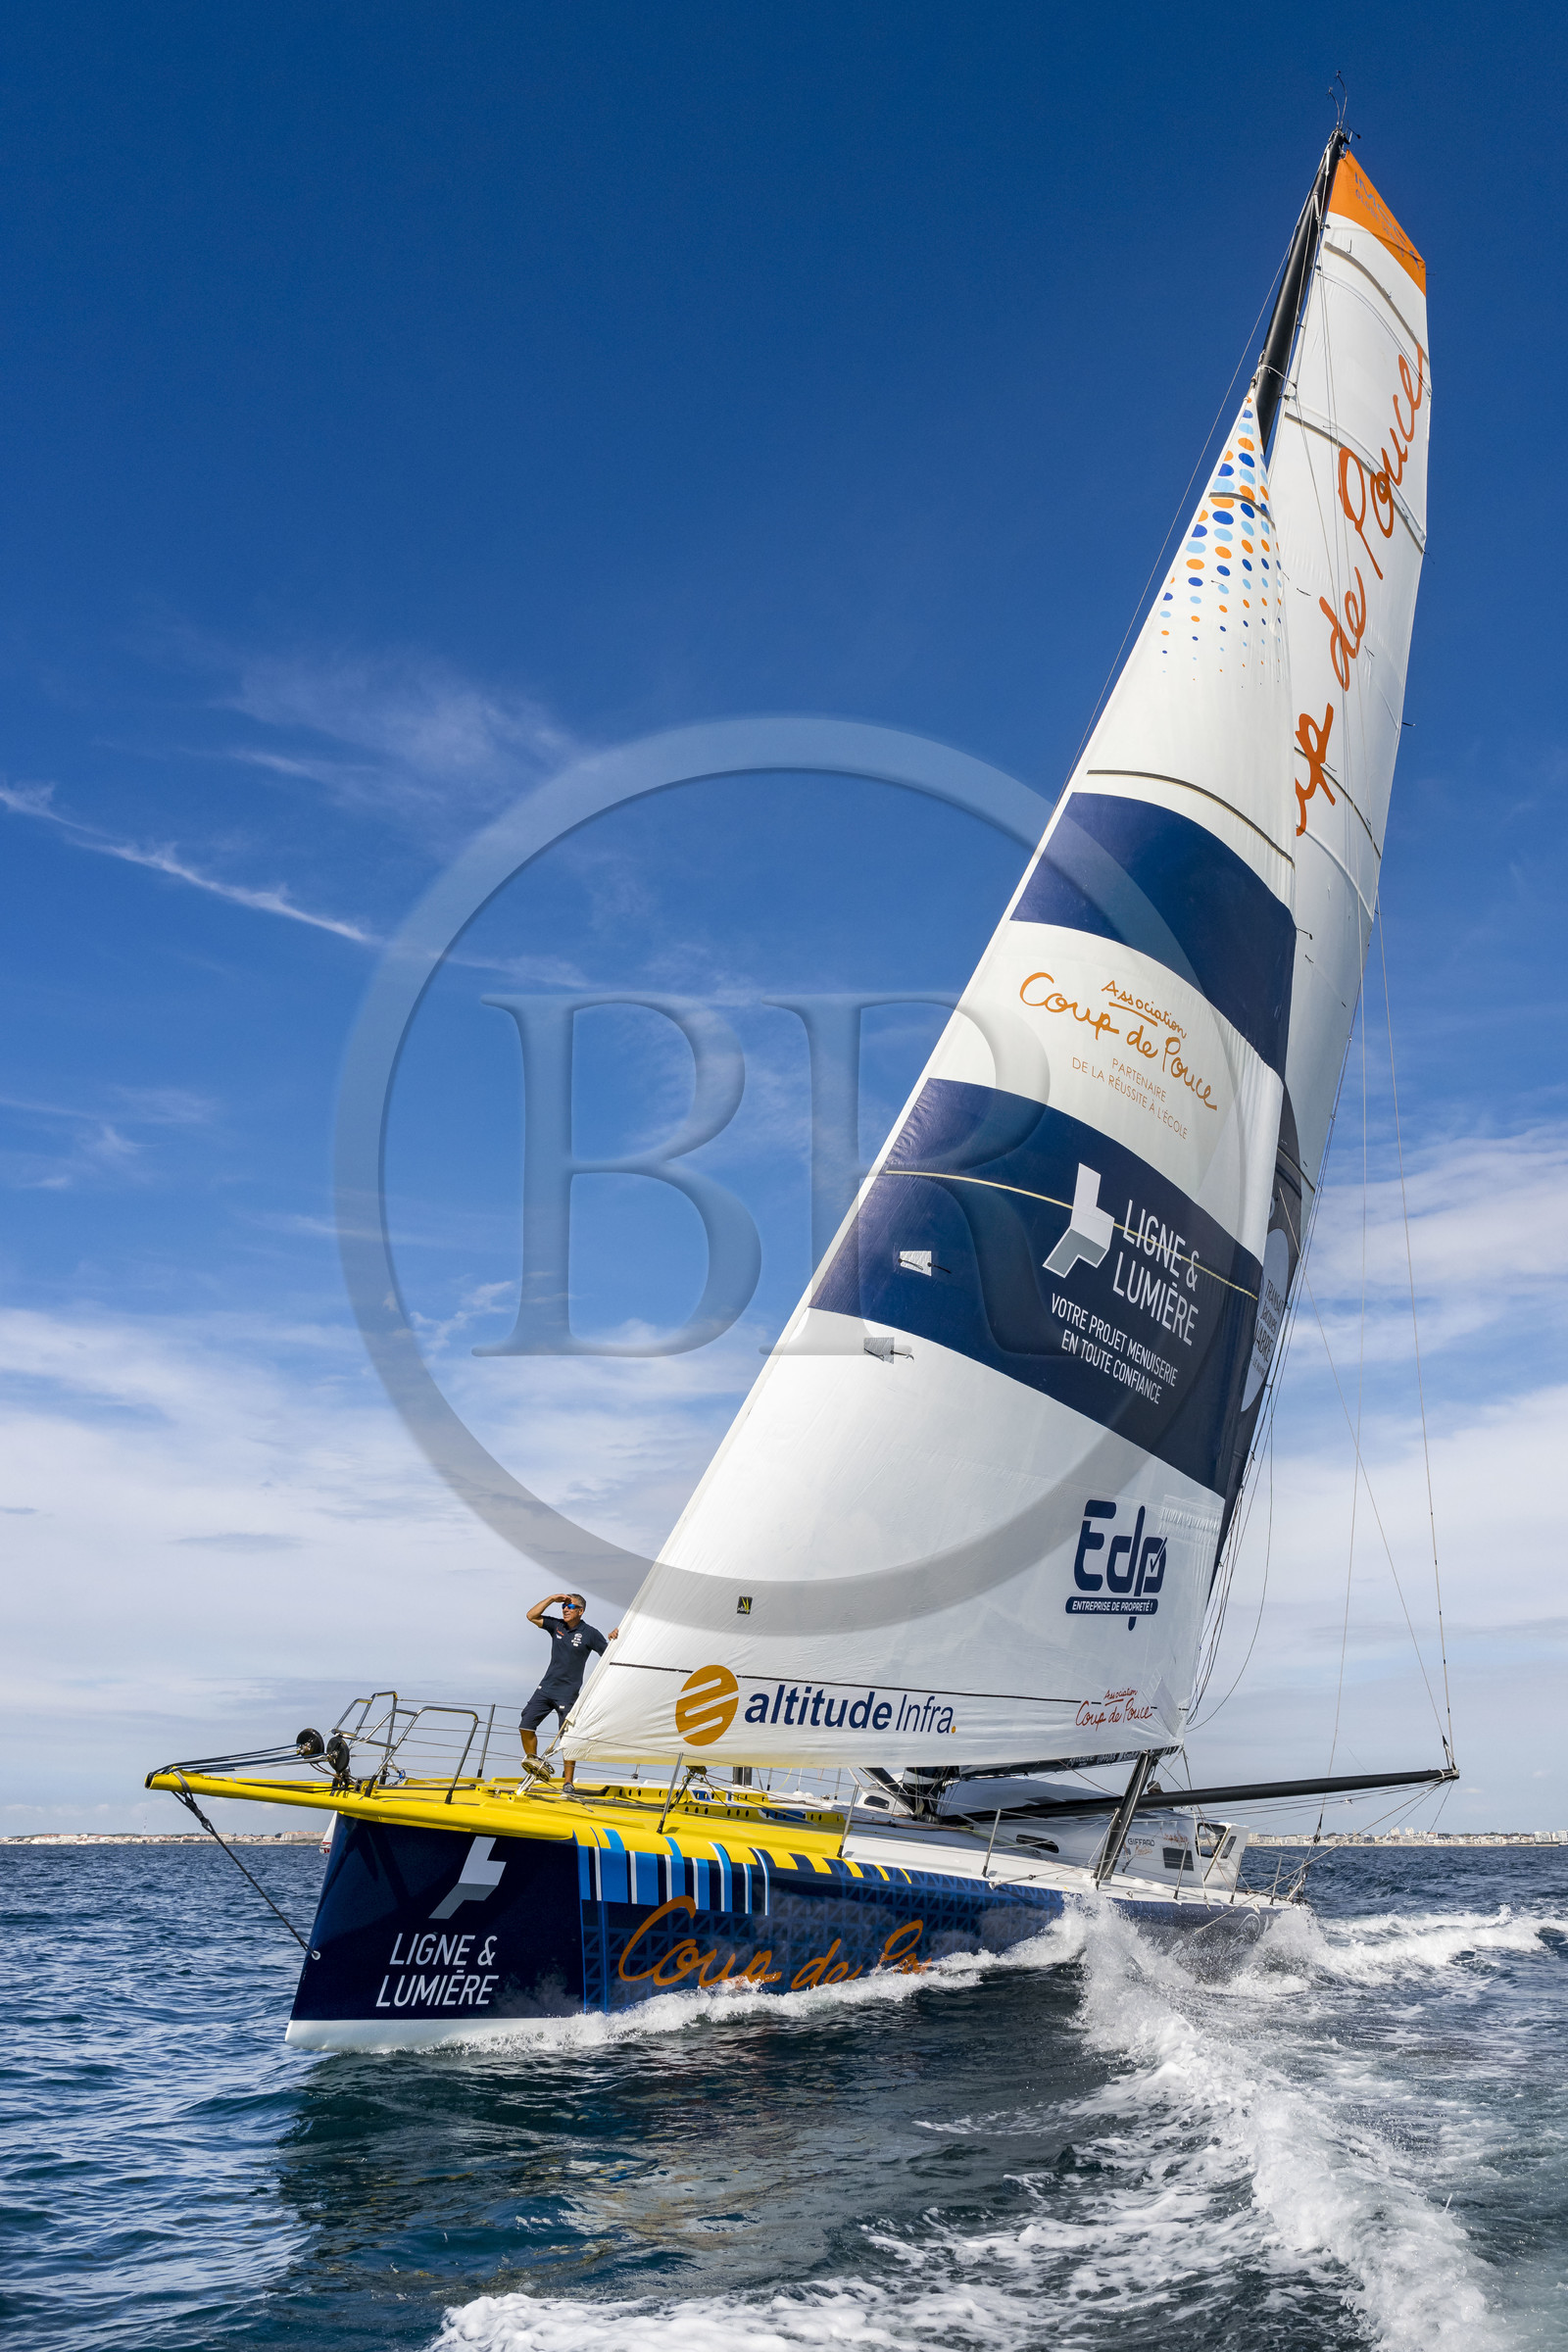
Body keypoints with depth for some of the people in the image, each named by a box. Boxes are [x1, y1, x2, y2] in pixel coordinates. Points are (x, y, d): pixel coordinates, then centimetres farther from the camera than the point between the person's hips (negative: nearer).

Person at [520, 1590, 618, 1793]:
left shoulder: (590, 1633, -4)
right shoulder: (556, 1625, 7)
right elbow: (532, 1616, 3)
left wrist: (614, 1640, -22)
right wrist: (551, 1598, -4)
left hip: (568, 1693, -4)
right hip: (546, 1688, 4)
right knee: (526, 1725, -3)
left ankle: (568, 1782, 2)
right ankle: (535, 1768, 13)